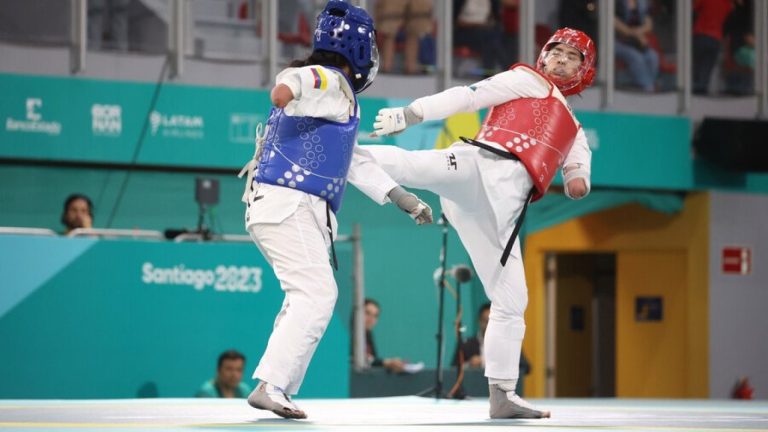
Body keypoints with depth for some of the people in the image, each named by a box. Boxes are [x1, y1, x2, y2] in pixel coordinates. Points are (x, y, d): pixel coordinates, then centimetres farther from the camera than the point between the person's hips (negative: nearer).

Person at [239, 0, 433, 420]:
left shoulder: (335, 97, 25)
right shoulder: (332, 83, -7)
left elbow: (353, 163, 32)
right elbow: (301, 79, -33)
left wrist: (403, 198, 31)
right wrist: (287, 87, -58)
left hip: (298, 211, 11)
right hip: (289, 207, -11)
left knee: (310, 298, 18)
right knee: (316, 295, -18)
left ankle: (277, 388, 17)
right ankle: (270, 385, -26)